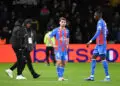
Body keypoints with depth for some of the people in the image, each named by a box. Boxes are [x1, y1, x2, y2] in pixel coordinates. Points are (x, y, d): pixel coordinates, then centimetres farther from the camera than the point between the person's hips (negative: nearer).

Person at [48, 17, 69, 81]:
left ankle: (61, 76, 14)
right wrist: (53, 45, -6)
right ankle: (59, 76, -6)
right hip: (58, 49, -5)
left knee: (63, 63, 5)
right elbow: (49, 37, -2)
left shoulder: (67, 31, 10)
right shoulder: (56, 30, -5)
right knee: (59, 62, -12)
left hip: (65, 49, 5)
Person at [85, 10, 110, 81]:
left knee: (103, 58, -8)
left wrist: (91, 41, -28)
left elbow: (98, 33, -24)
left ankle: (107, 77, -5)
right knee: (93, 57, 7)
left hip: (101, 44, -10)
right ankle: (92, 76, 6)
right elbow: (106, 32, 25)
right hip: (99, 44, 10)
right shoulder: (103, 22, 16)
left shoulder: (100, 22, -13)